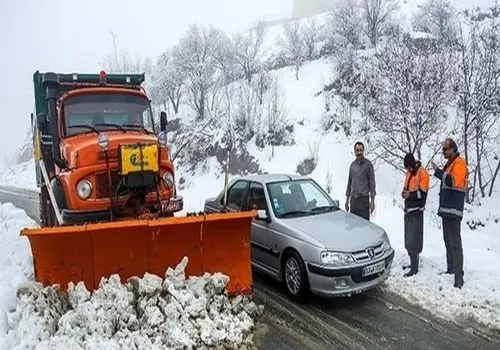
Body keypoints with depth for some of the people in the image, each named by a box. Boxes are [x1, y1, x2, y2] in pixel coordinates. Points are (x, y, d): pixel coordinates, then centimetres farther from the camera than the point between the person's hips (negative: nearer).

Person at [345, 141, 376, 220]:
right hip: (353, 199, 5)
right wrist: (347, 199, 14)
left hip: (364, 199, -5)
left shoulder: (368, 164, -4)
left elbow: (372, 183, -5)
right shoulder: (352, 164, 10)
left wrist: (372, 200, -10)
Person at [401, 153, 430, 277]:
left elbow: (423, 192, -16)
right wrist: (404, 192, 2)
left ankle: (414, 267, -6)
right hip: (408, 209, 8)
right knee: (409, 238, 13)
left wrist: (410, 194, -26)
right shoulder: (408, 172, 14)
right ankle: (413, 262, 24)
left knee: (412, 240, -9)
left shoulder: (422, 172, -11)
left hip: (416, 210, -8)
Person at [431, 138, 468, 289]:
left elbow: (453, 181, -25)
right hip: (446, 208, 10)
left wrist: (438, 172, -20)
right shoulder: (450, 163, 19)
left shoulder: (460, 163, -10)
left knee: (455, 243, -11)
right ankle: (450, 269, 27)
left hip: (453, 210, -10)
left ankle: (458, 277, -10)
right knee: (448, 241, 16)